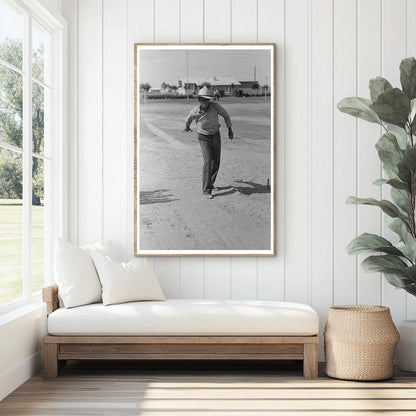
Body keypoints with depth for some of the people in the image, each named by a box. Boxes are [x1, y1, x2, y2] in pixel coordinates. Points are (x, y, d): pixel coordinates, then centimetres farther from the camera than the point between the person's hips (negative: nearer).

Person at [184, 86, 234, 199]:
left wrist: (230, 129, 5)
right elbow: (188, 119, 5)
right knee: (208, 162, -19)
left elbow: (225, 115, 0)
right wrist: (187, 127, 26)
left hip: (216, 136, 3)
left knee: (216, 162, 10)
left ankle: (210, 183, 32)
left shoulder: (214, 106, -18)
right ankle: (206, 190, -18)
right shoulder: (195, 111, -20)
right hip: (204, 138, -3)